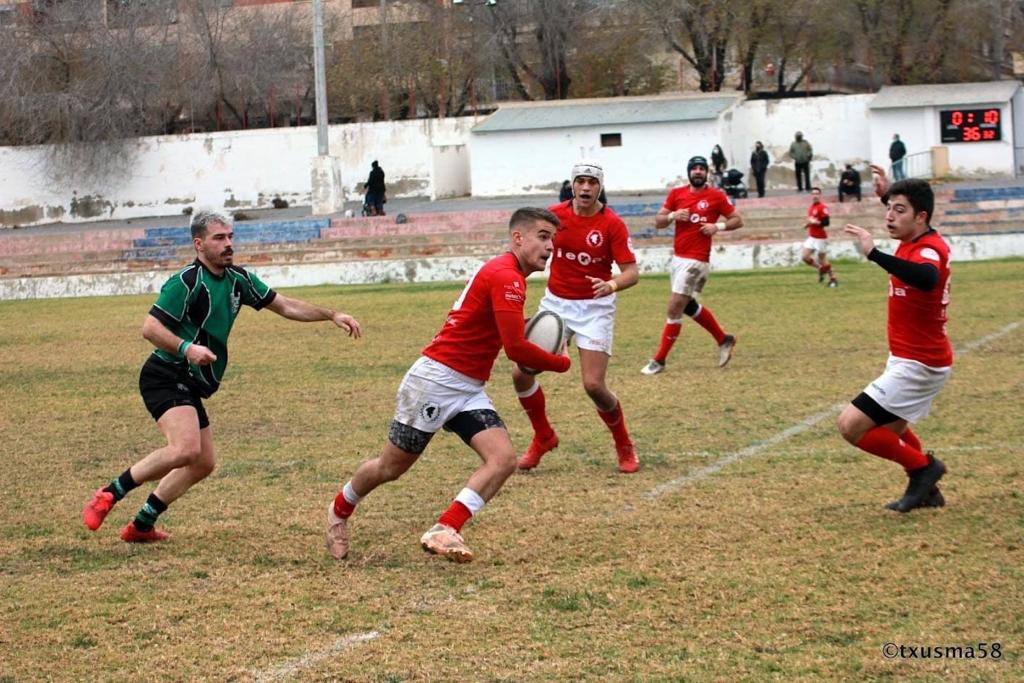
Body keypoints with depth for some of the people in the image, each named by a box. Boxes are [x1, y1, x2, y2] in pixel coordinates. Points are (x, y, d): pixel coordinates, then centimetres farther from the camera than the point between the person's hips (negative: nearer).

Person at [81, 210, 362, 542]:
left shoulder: (238, 279, 9)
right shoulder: (186, 282, -16)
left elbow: (285, 306, 16)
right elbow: (150, 327, -20)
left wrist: (332, 315, 8)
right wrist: (186, 348, -35)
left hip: (189, 387, 9)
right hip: (165, 377, -9)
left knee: (203, 463, 10)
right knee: (185, 450, -28)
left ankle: (142, 525, 16)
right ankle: (108, 495, -16)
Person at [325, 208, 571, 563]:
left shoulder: (506, 275, 12)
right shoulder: (506, 277, -19)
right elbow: (516, 349, -25)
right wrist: (560, 363, -7)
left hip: (469, 389, 9)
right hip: (436, 380, -9)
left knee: (504, 459, -14)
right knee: (390, 468, 7)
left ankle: (444, 531, -18)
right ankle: (339, 512, 33)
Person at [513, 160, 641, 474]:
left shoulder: (612, 224, -13)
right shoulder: (555, 215, -4)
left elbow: (632, 272, -16)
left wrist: (611, 285, -36)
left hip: (595, 308, -4)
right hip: (556, 303, 4)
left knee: (594, 385, -13)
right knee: (522, 373, -3)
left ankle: (624, 447, 12)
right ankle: (543, 438, 22)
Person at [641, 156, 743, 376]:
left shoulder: (716, 196, -4)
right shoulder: (676, 194, 7)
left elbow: (738, 220, 3)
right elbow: (658, 223, 8)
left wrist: (718, 226, -14)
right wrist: (672, 216, -12)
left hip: (697, 260, -6)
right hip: (678, 257, 7)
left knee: (674, 308, -8)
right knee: (689, 306, 19)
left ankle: (659, 360, -2)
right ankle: (724, 340, 37)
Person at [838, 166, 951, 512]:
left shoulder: (928, 249, -25)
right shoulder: (917, 240, 3)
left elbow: (927, 278, -52)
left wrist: (875, 254, -55)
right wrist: (887, 195, 20)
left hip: (916, 364, -11)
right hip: (926, 359, 11)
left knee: (852, 425, -13)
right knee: (889, 425, 31)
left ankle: (922, 465, 0)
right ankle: (926, 489, 37)